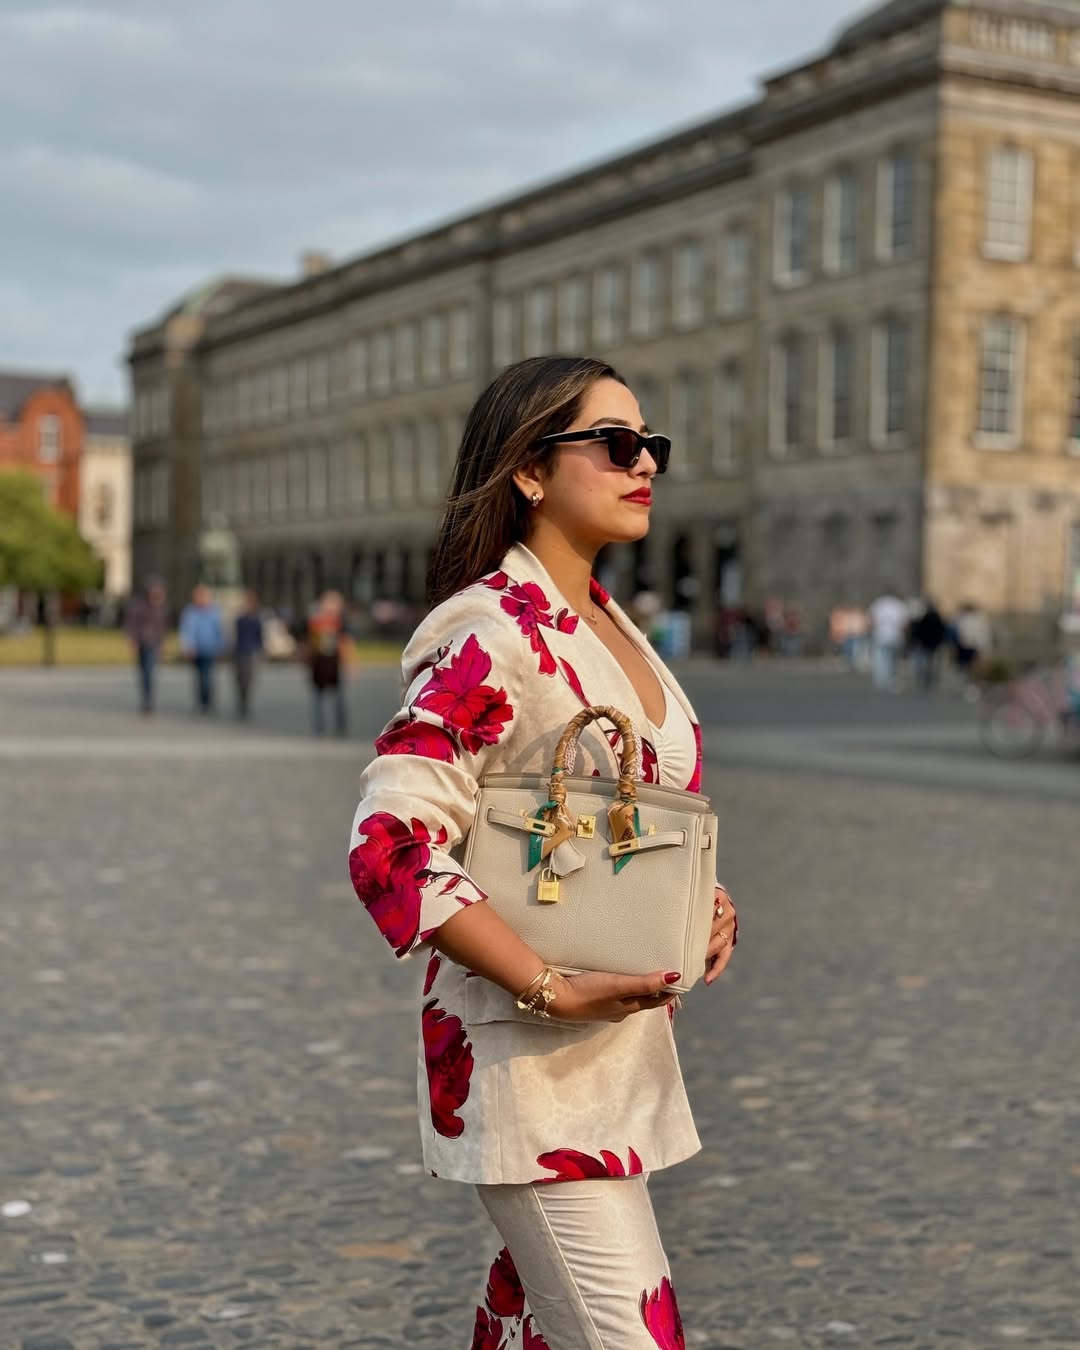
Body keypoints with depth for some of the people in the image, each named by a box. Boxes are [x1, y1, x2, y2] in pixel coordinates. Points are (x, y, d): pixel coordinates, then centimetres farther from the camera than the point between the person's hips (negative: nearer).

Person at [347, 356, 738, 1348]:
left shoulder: (610, 626, 12)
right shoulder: (488, 632, -16)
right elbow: (390, 848, -24)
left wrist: (706, 903, 5)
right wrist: (554, 991, -24)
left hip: (627, 1040, 9)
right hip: (531, 1055, -9)